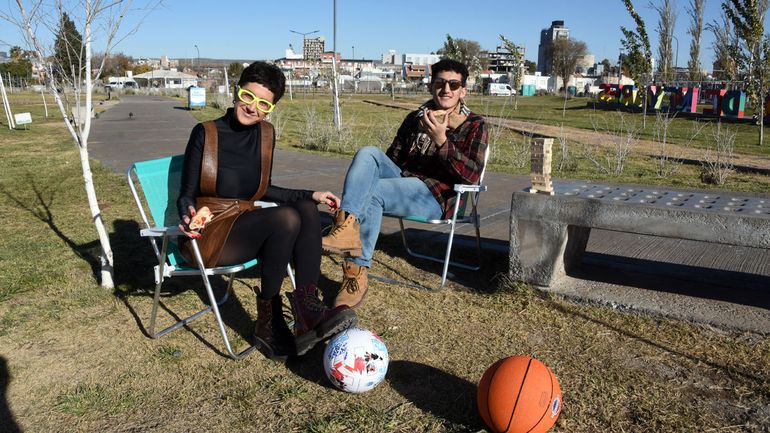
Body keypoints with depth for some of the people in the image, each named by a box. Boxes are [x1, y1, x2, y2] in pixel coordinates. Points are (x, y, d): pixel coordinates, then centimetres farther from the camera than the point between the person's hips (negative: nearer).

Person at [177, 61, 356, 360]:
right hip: (209, 236, -5)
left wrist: (311, 195, 6)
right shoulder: (205, 134, -11)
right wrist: (188, 216, -30)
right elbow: (186, 195, -7)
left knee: (307, 209, -21)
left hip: (246, 224, 6)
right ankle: (268, 323, -18)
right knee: (287, 217, -30)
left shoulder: (265, 134, 5)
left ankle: (307, 308, -24)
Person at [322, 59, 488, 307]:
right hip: (400, 179, 5)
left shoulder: (474, 126, 6)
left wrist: (441, 141, -19)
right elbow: (393, 156, 24)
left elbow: (471, 175, -9)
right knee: (368, 153, -23)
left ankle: (356, 275, -30)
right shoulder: (416, 117, 21)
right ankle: (347, 226, -43)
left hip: (435, 196, -5)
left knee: (371, 193, -30)